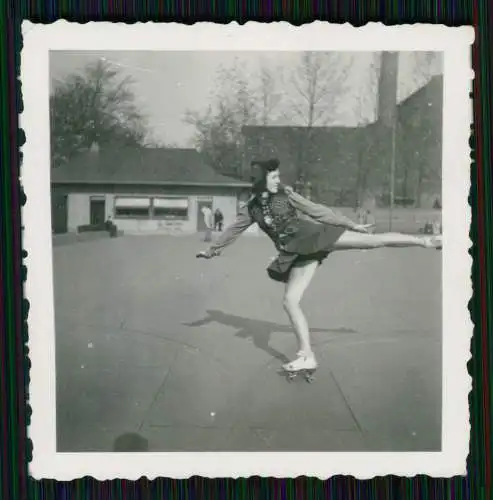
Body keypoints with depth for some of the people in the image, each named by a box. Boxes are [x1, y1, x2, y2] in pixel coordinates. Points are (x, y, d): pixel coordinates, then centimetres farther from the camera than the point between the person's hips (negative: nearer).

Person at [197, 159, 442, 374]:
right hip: (298, 254, 3)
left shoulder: (286, 194, 3)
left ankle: (425, 241, -6)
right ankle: (307, 356, 1)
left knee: (373, 240, -11)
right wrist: (213, 249, 25)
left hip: (313, 237, -3)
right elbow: (233, 230, 21)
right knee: (290, 301, -6)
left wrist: (351, 224, 7)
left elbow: (318, 211, 5)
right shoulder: (252, 209, 9)